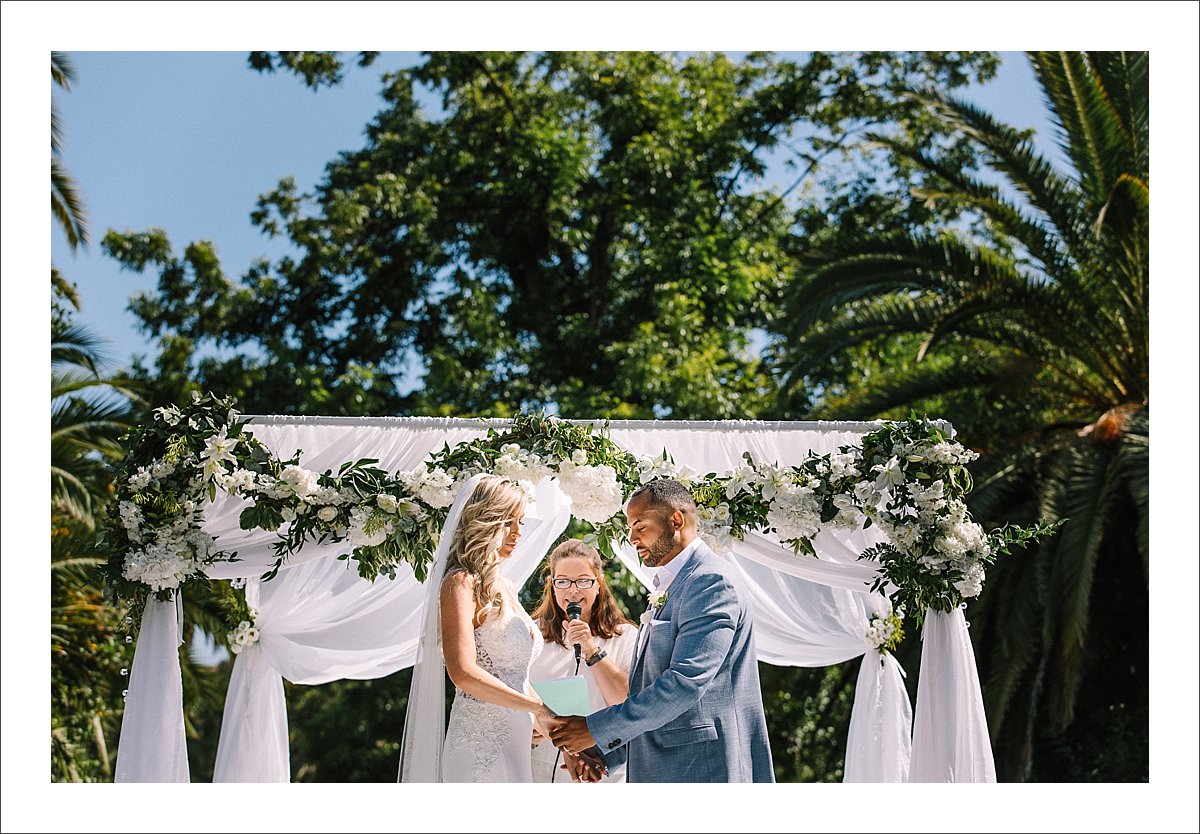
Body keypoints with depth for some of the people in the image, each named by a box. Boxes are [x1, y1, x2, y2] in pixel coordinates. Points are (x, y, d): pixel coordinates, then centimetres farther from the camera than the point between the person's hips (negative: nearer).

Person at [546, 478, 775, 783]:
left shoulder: (709, 582, -13)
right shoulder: (669, 588, 19)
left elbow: (685, 682, -22)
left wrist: (596, 729, -19)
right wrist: (603, 753, 11)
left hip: (701, 770, -9)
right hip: (657, 769, 9)